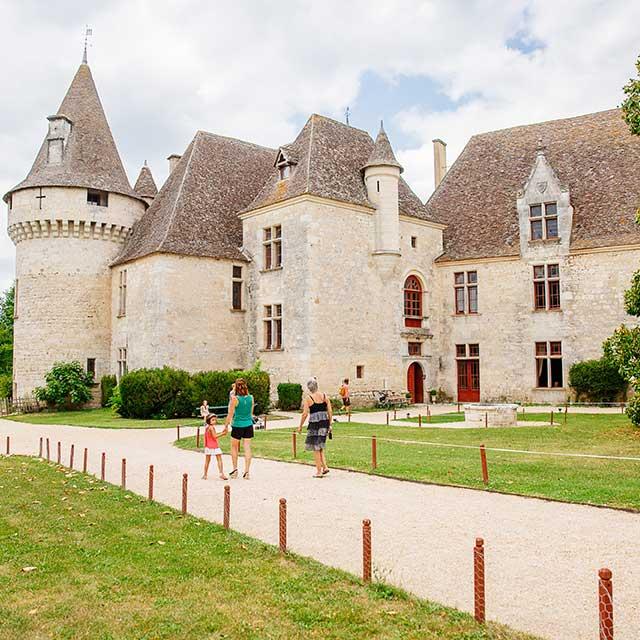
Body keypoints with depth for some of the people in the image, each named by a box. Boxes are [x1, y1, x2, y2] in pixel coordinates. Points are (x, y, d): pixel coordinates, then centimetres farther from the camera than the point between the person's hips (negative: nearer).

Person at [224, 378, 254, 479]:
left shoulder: (234, 399, -13)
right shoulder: (251, 397, -1)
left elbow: (230, 414, -8)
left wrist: (226, 425, 2)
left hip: (237, 426, -3)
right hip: (248, 425, 3)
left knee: (234, 448, 15)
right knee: (247, 448, 4)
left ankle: (235, 469, 19)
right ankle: (246, 471, 3)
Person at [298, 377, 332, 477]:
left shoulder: (308, 398, -7)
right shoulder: (324, 396, 6)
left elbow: (305, 414, -10)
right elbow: (330, 412, 5)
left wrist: (300, 426, 2)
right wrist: (329, 425, 14)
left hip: (314, 424, -5)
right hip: (325, 423, 5)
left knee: (316, 448, 6)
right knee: (320, 447, 21)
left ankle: (319, 472, 10)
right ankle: (325, 467, 11)